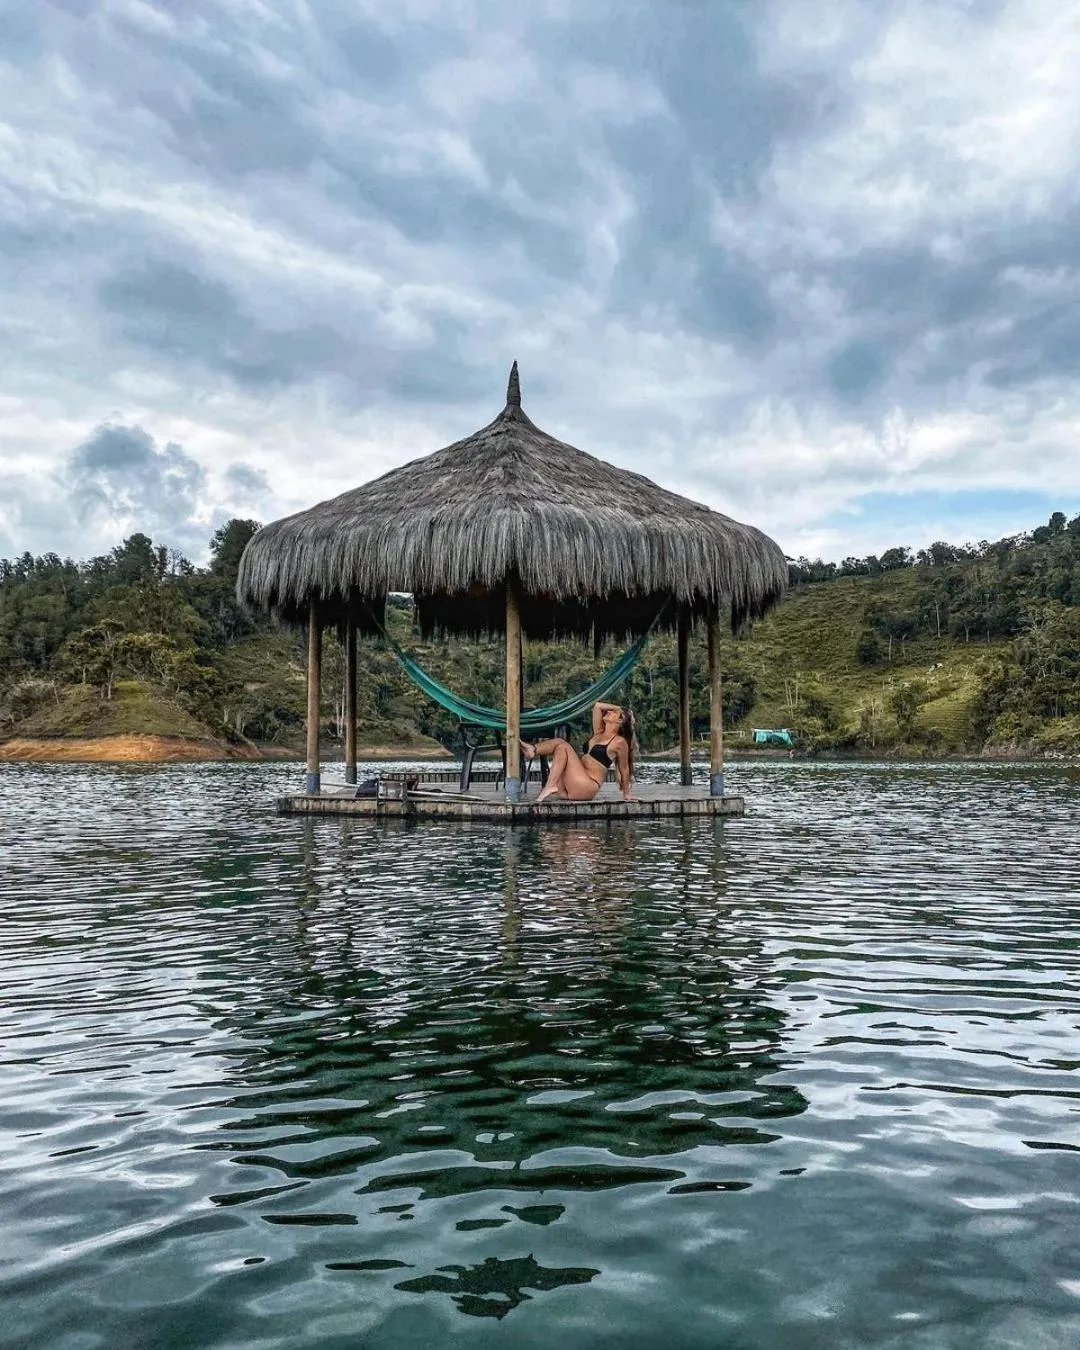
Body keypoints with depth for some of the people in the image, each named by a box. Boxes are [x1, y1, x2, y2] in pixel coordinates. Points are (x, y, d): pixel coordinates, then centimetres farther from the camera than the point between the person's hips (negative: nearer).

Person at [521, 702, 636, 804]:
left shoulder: (619, 742, -4)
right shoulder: (599, 733, 17)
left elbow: (624, 769, 3)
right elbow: (597, 706, 20)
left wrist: (626, 794, 10)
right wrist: (619, 708, 22)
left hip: (588, 788, -8)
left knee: (563, 746, -15)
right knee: (558, 741, 1)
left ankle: (550, 786, -26)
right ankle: (532, 750, -24)